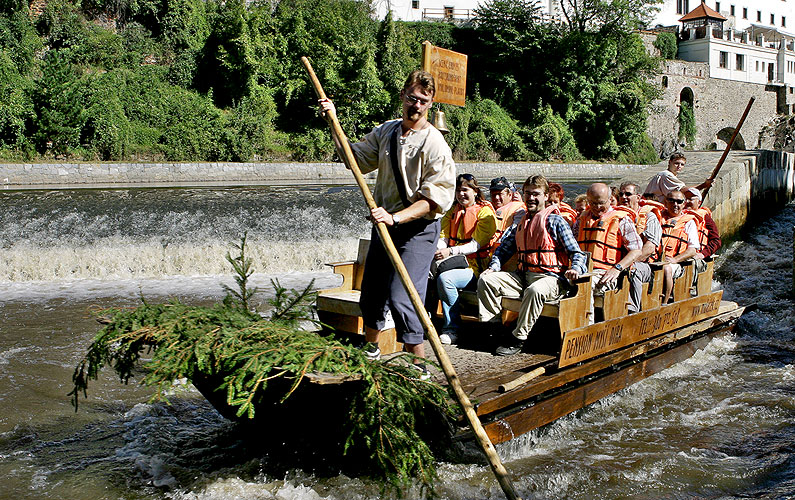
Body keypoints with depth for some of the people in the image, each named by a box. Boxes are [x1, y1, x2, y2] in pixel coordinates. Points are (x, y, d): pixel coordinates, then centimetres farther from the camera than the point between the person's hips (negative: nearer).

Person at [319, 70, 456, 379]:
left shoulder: (433, 143, -15)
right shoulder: (385, 131, 7)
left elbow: (437, 197, -21)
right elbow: (357, 158, 19)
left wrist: (395, 217, -29)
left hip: (418, 229, -7)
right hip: (385, 223, 7)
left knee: (401, 297, -14)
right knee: (371, 292, 17)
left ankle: (419, 365, 2)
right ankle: (370, 350, 40)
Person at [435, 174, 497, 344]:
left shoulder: (484, 212, -1)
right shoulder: (452, 212, 19)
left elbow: (477, 244, -12)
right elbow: (443, 237, 10)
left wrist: (451, 251, -26)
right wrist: (437, 249, -14)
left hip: (475, 267, -5)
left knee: (444, 278, -32)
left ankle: (452, 329, -19)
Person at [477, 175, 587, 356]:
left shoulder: (555, 221, 1)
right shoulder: (521, 222, 19)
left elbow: (576, 252, -3)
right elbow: (504, 247, 22)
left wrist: (575, 268, -24)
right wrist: (494, 266, 4)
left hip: (550, 277, -6)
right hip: (523, 275, 6)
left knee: (535, 290, -40)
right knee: (485, 279, -10)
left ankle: (518, 338, -27)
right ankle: (492, 324, -8)